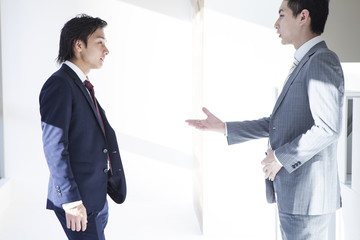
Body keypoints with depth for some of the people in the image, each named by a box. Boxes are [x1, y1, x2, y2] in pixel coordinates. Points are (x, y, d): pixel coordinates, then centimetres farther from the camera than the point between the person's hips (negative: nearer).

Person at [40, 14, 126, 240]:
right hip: (79, 201, -9)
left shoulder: (83, 86, 16)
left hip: (97, 197, 9)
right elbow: (54, 147, -19)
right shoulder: (59, 85, -13)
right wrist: (71, 202, -21)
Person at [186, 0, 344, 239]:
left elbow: (328, 128, -24)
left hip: (307, 196, -10)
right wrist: (223, 127, 16)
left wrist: (281, 157, -16)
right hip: (292, 194, 10)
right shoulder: (304, 64, 17)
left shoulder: (323, 61, -14)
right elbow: (276, 123, 20)